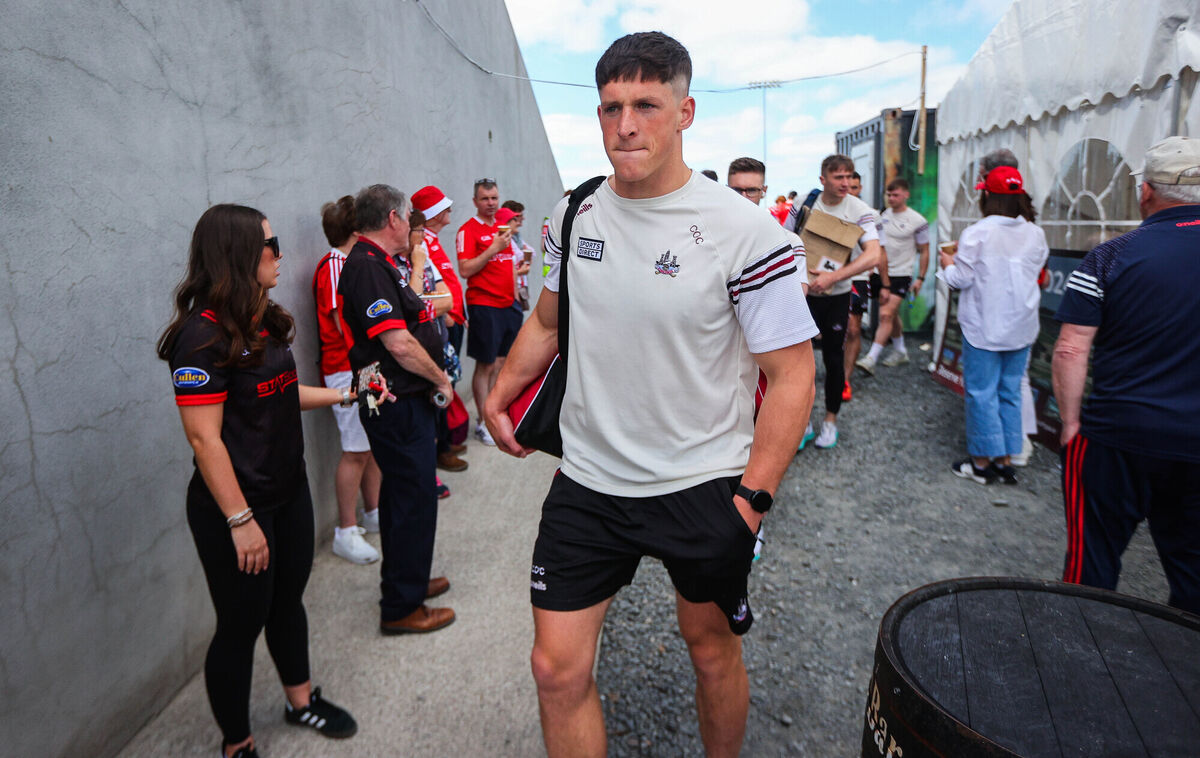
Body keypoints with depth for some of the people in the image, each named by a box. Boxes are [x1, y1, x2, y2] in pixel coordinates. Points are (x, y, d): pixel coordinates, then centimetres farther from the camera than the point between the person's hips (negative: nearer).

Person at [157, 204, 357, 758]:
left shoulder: (261, 322, 5)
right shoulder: (203, 336, -21)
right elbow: (204, 438, -22)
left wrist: (343, 395, 12)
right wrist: (241, 521, -22)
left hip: (288, 491, 8)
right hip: (236, 506, -8)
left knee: (288, 601, 22)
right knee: (242, 624, 8)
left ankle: (300, 700, 43)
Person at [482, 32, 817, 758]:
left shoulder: (746, 231, -14)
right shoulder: (574, 214, 1)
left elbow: (793, 373, -12)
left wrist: (752, 498, -18)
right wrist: (500, 397, 7)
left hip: (703, 485, -3)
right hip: (587, 480, 4)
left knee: (714, 651, 19)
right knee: (558, 669, 6)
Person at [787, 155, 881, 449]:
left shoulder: (860, 211, -9)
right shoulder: (803, 204, -4)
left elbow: (873, 255, -21)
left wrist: (833, 276, -31)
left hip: (837, 296, -1)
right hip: (803, 292, 1)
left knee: (833, 357, 7)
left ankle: (830, 420, 25)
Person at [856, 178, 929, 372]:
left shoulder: (917, 221, -5)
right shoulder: (883, 216, 8)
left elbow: (924, 251, 0)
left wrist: (920, 278, -5)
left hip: (901, 274, -5)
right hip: (881, 273, 5)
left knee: (886, 314, -16)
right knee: (892, 315, 16)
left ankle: (871, 359, -19)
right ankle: (900, 352, 32)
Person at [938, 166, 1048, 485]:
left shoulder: (976, 234, -14)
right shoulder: (1036, 235, 2)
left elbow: (961, 279, -10)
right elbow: (1035, 273, 12)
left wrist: (949, 264, 10)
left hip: (984, 328, -5)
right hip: (1021, 327, 5)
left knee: (982, 392, 4)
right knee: (1010, 392, 13)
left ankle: (983, 461, 11)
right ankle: (1006, 461, 20)